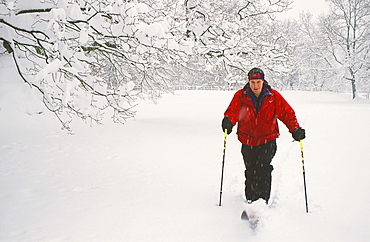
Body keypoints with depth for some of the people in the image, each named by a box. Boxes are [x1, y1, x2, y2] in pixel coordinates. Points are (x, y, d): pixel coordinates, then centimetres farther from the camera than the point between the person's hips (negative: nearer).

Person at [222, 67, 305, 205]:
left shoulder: (274, 96, 0)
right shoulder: (241, 96, 0)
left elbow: (287, 113, 3)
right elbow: (233, 110, -12)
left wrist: (295, 129, -13)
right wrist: (228, 121, -35)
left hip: (268, 141, -1)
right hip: (248, 142, 2)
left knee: (263, 168, -19)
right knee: (250, 172, 6)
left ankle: (263, 200, -14)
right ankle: (251, 200, 22)